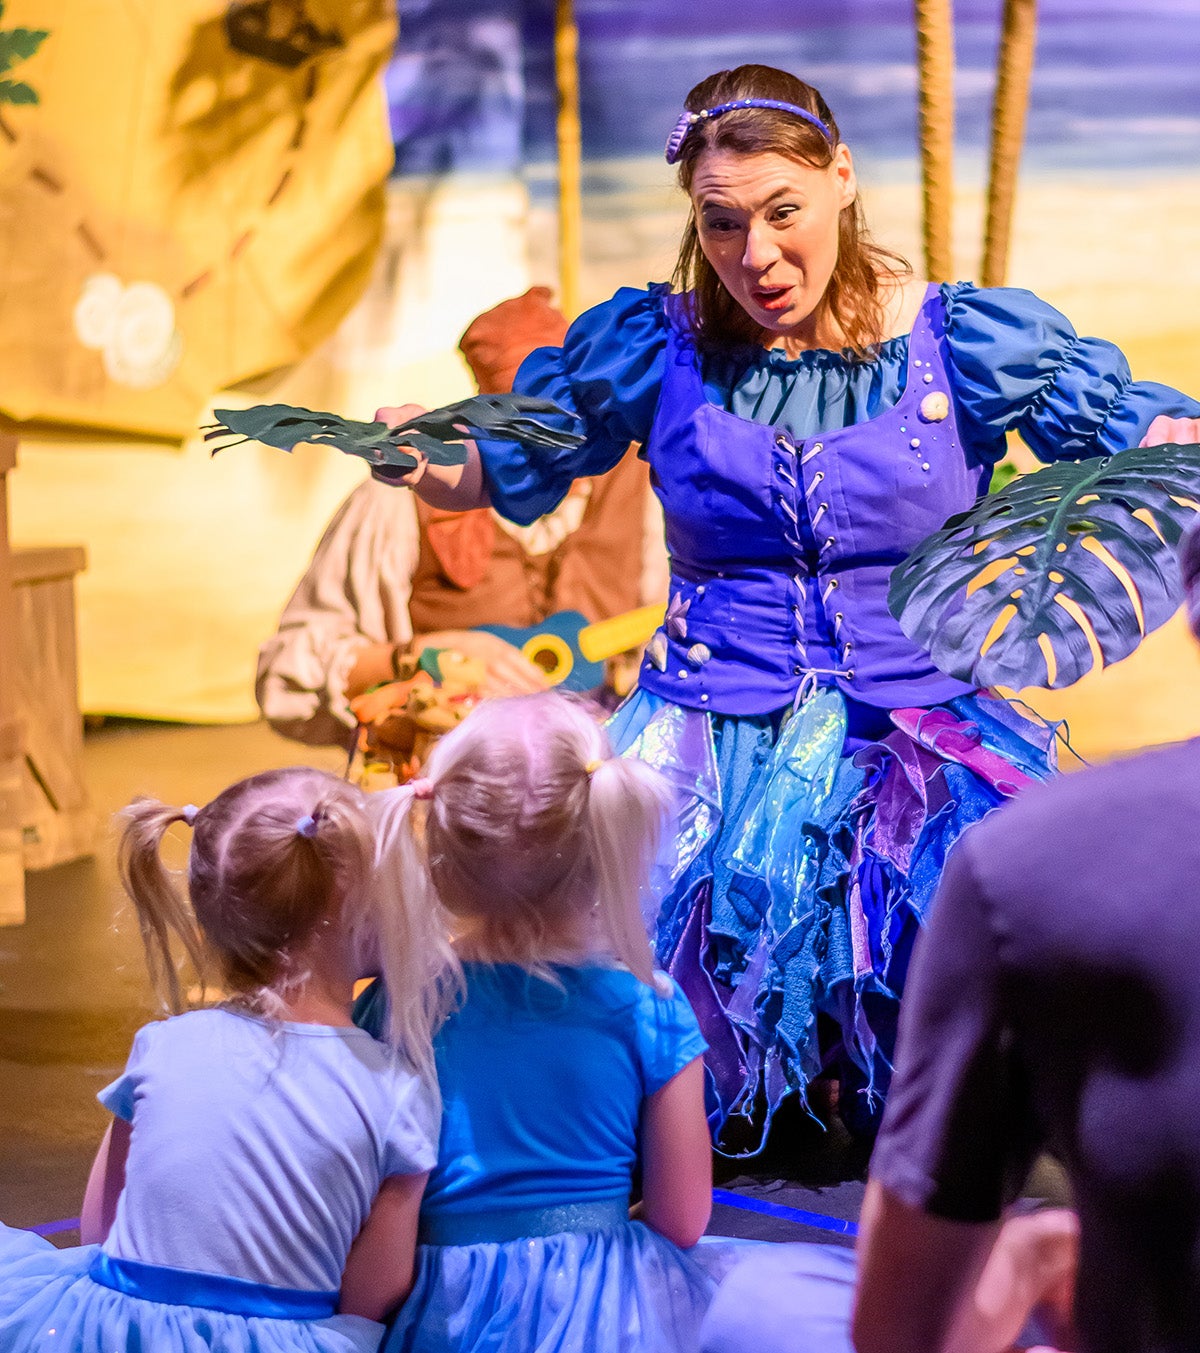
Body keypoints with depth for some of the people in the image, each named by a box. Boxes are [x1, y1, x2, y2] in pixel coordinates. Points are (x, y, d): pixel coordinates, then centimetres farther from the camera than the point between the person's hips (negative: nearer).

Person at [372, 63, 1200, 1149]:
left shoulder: (966, 342, 1)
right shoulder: (652, 348, 4)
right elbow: (499, 465, 15)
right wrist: (416, 458, -7)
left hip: (915, 735, 0)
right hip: (708, 735, 1)